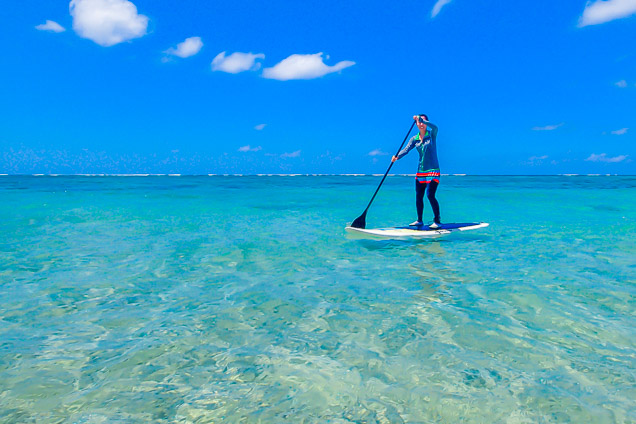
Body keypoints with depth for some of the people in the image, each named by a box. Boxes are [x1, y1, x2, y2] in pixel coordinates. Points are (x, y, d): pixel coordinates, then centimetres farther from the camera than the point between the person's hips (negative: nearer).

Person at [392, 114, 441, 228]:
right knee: (418, 196, 8)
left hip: (433, 170, -5)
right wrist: (397, 156, -28)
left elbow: (434, 127, -27)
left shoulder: (432, 134, -3)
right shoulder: (414, 139, 7)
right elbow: (406, 149, -9)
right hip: (420, 171, 5)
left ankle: (437, 221, -6)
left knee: (430, 195, -15)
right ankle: (419, 220, 22)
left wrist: (420, 118, -31)